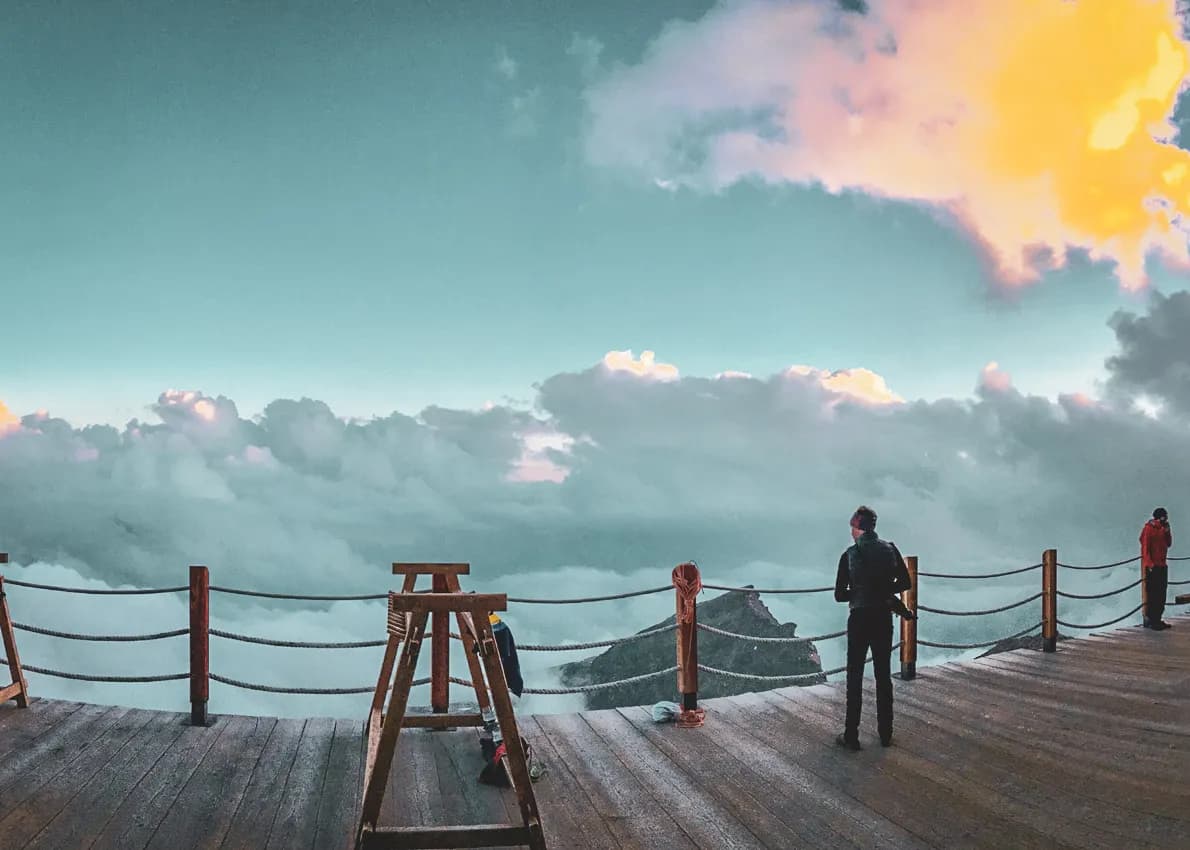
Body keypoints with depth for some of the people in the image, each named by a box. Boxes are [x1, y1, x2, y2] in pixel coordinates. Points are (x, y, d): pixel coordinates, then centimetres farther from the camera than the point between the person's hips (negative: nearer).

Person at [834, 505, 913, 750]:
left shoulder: (850, 555, -10)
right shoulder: (890, 549, -2)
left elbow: (839, 595, -8)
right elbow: (905, 583, 5)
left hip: (859, 620, -3)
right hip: (884, 619, 3)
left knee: (855, 677, 3)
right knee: (884, 675, 13)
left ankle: (851, 736, 4)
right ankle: (886, 733, 19)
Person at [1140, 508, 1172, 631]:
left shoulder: (1162, 529, 13)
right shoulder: (1149, 529, -11)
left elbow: (1169, 544, 14)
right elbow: (1145, 548, -14)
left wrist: (1167, 531, 1)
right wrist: (1150, 564, -19)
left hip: (1162, 565, 8)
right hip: (1152, 566, -8)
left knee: (1161, 594, 11)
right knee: (1152, 594, -7)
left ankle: (1157, 619, 18)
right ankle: (1150, 620, -4)